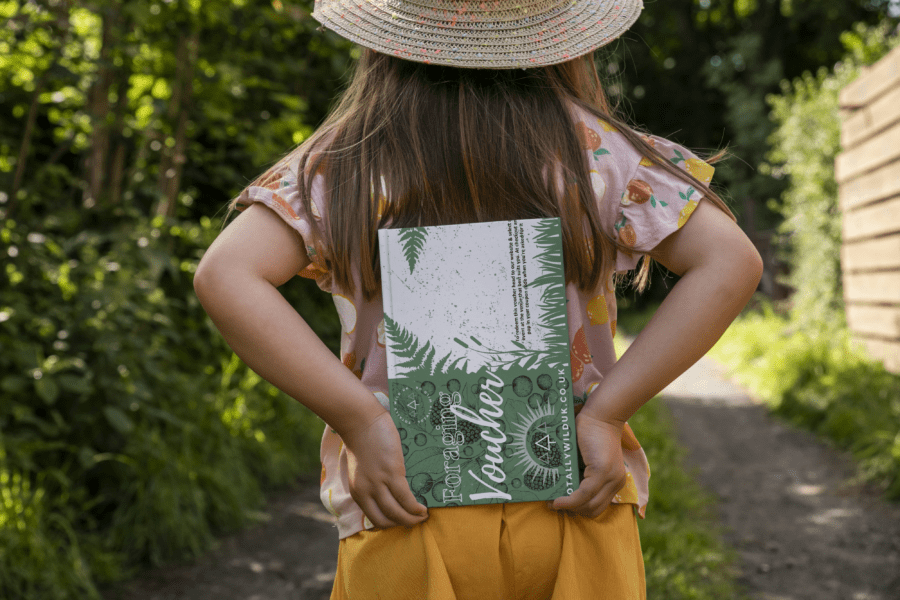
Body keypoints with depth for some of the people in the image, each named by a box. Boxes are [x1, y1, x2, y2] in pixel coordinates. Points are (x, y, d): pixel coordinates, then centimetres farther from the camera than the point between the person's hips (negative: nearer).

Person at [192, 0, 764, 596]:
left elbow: (225, 276, -16)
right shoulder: (592, 146, -3)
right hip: (575, 513, 0)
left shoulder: (345, 162, -3)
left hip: (408, 519, 0)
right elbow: (732, 262, -10)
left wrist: (358, 419, -15)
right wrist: (606, 411, -11)